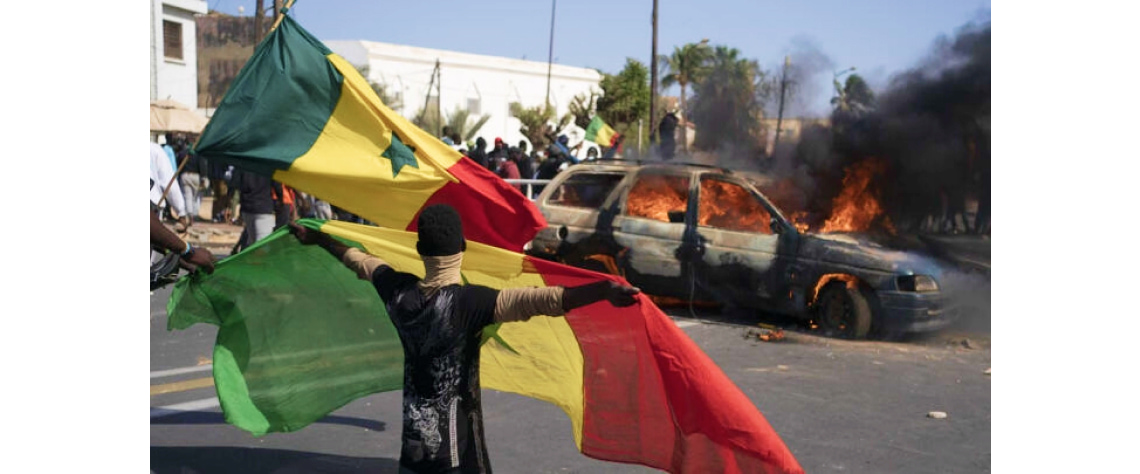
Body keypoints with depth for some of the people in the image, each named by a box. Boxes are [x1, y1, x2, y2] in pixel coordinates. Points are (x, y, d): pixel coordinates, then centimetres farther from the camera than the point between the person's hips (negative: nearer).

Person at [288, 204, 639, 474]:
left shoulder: (398, 290, -3)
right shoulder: (470, 302, -22)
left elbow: (358, 261, 15)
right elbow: (538, 300, -35)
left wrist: (317, 237, 34)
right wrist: (606, 290, -43)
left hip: (414, 435, 6)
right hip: (456, 445, -6)